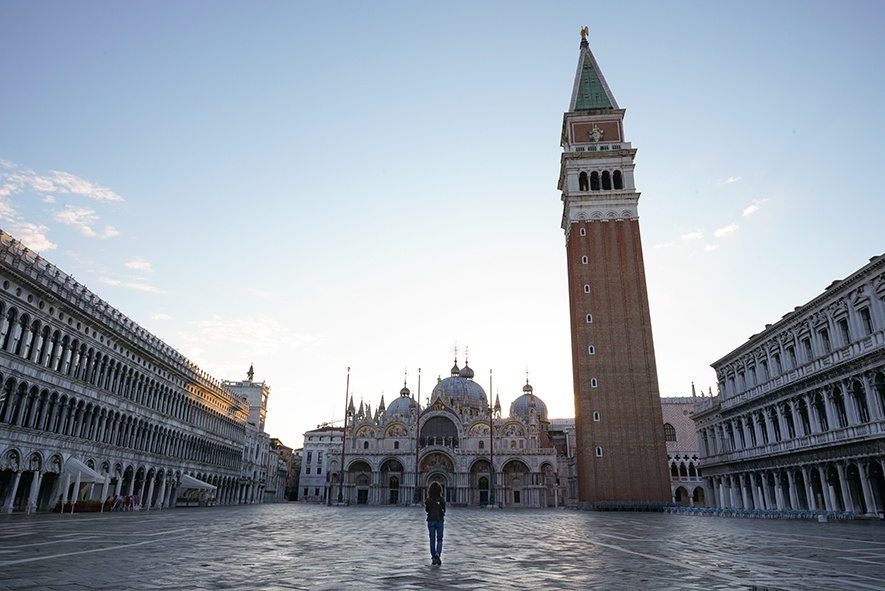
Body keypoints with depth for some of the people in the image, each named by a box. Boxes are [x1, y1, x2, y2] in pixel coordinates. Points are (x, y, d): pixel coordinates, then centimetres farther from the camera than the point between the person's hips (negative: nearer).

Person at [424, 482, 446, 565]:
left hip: (430, 521, 2)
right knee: (439, 539, 9)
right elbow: (443, 511, -6)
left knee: (432, 540, 11)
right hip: (439, 521, -1)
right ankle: (438, 554, -14)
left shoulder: (427, 499, -4)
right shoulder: (442, 499, -9)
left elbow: (426, 510, 7)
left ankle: (433, 558, 11)